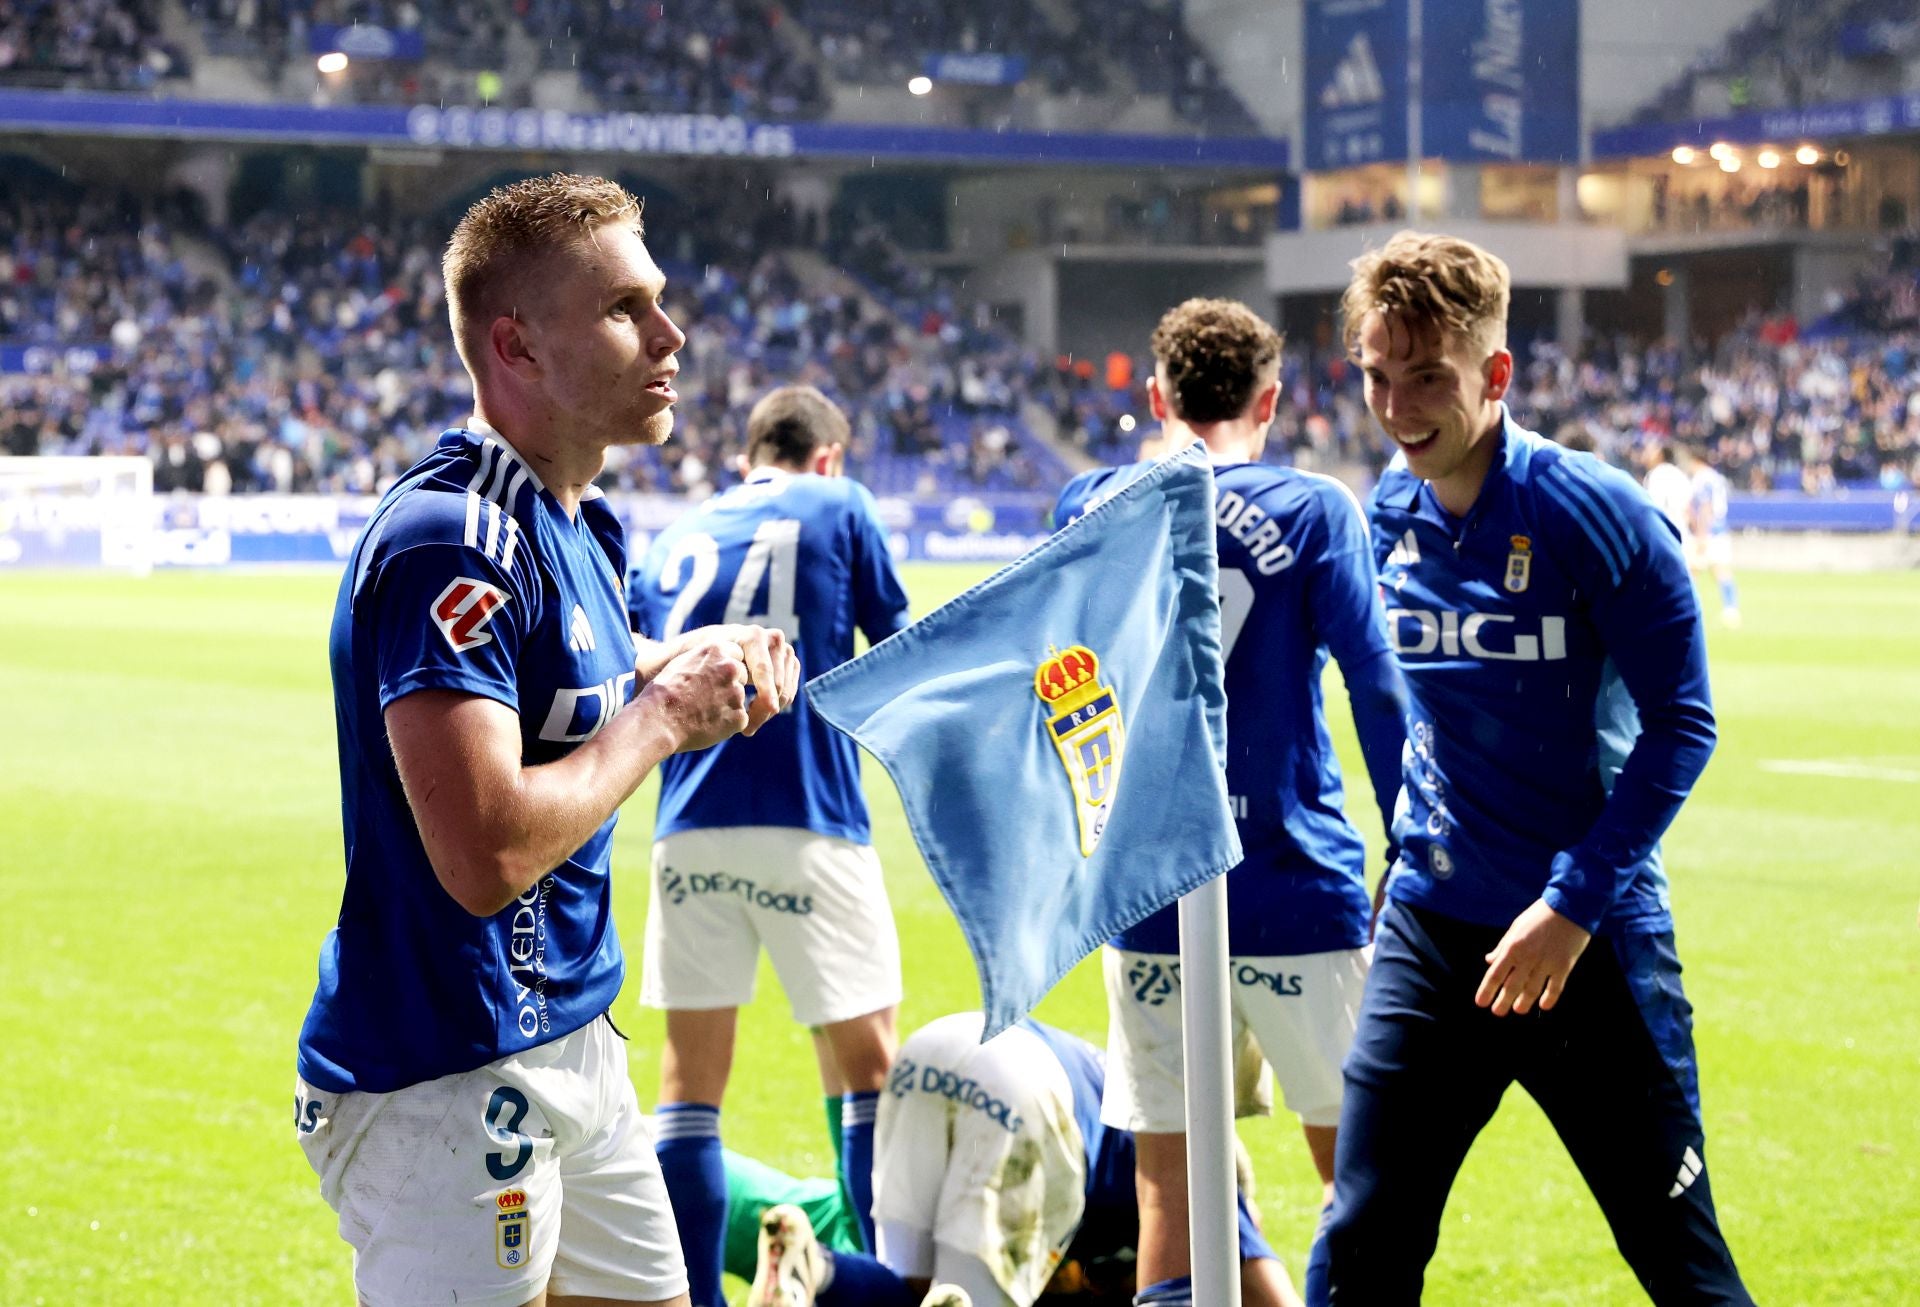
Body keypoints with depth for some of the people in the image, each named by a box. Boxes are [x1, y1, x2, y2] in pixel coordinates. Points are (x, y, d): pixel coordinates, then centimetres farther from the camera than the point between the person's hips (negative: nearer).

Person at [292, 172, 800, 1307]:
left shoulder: (584, 526, 10)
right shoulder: (448, 543, -22)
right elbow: (488, 855, -30)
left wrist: (698, 664, 4)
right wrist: (660, 715, -15)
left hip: (575, 1039, 10)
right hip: (444, 1085, -10)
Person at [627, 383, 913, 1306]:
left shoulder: (673, 540, 16)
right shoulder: (836, 508, 7)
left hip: (688, 833, 3)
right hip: (806, 825, -3)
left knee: (691, 1081, 6)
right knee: (867, 1062, 6)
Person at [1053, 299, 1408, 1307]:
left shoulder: (1088, 507, 7)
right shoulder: (1311, 511, -3)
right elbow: (1378, 694, -5)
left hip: (1144, 893, 3)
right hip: (1295, 888, -3)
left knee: (1167, 1178, 6)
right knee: (1354, 1159, 7)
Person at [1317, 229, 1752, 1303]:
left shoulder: (1593, 513, -14)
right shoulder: (1388, 519, 3)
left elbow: (1681, 722, -13)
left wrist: (1572, 905, -17)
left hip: (1592, 944, -5)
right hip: (1431, 932, 5)